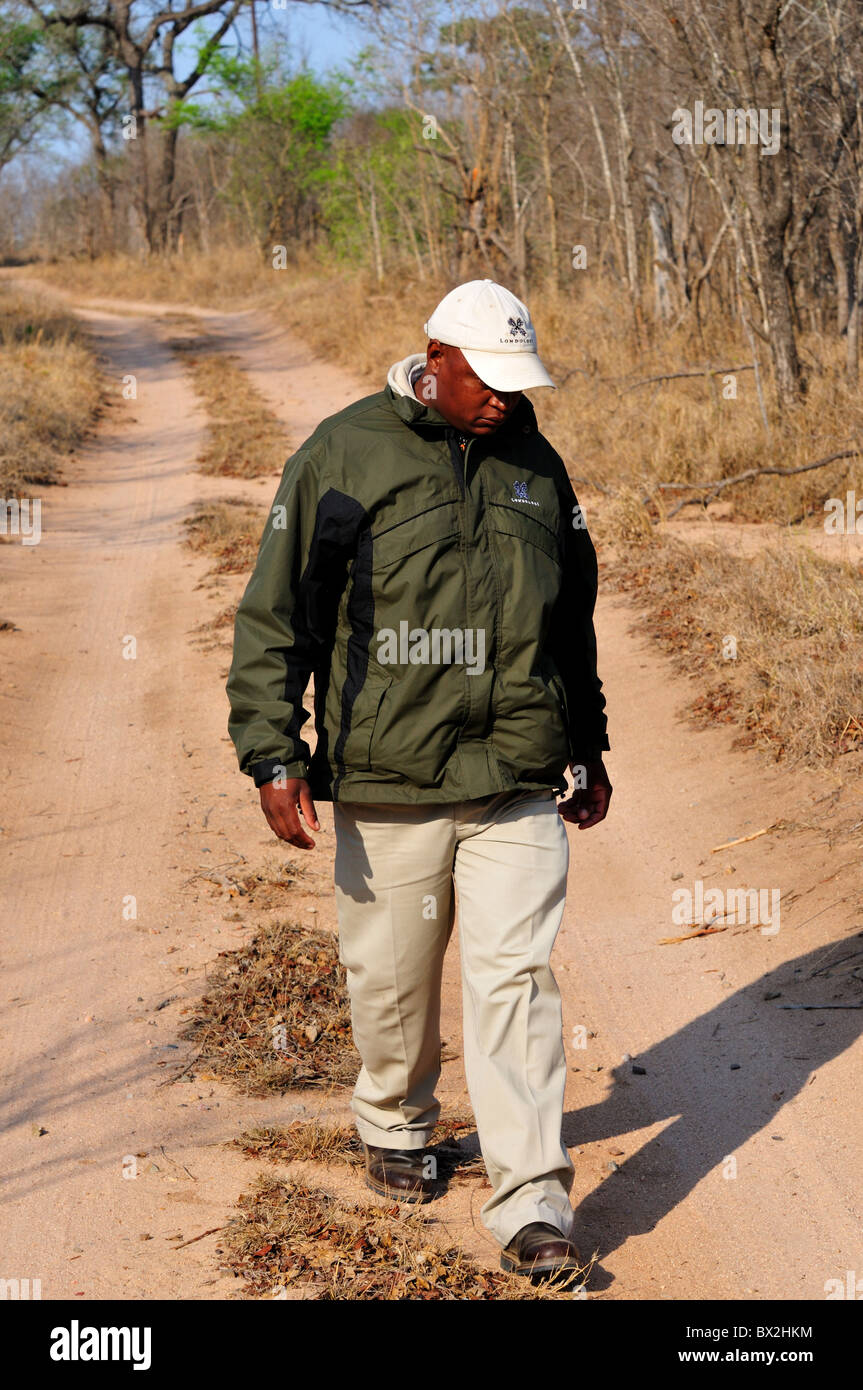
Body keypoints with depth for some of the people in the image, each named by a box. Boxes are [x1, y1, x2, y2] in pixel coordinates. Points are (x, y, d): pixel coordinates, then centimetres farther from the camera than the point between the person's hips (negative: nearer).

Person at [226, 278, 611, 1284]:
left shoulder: (537, 466, 10)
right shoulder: (342, 456, -3)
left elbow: (571, 622, 22)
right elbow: (273, 618, -2)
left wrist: (588, 747, 26)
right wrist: (274, 754, -9)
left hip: (517, 785, 2)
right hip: (385, 785, -2)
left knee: (514, 978, -4)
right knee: (391, 979, 11)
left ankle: (531, 1205, -2)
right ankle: (396, 1128, 38)